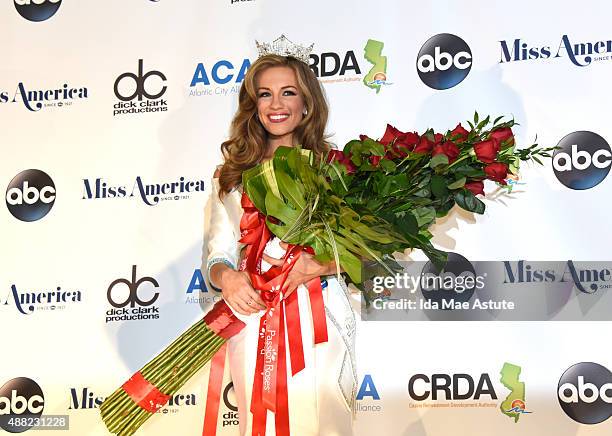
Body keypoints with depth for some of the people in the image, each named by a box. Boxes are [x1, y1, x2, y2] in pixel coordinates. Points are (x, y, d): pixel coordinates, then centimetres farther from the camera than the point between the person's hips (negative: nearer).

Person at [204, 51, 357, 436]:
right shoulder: (232, 175, 9)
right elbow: (219, 254, 8)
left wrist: (319, 267, -16)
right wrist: (226, 277, -14)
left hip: (320, 321, -1)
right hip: (253, 321, 2)